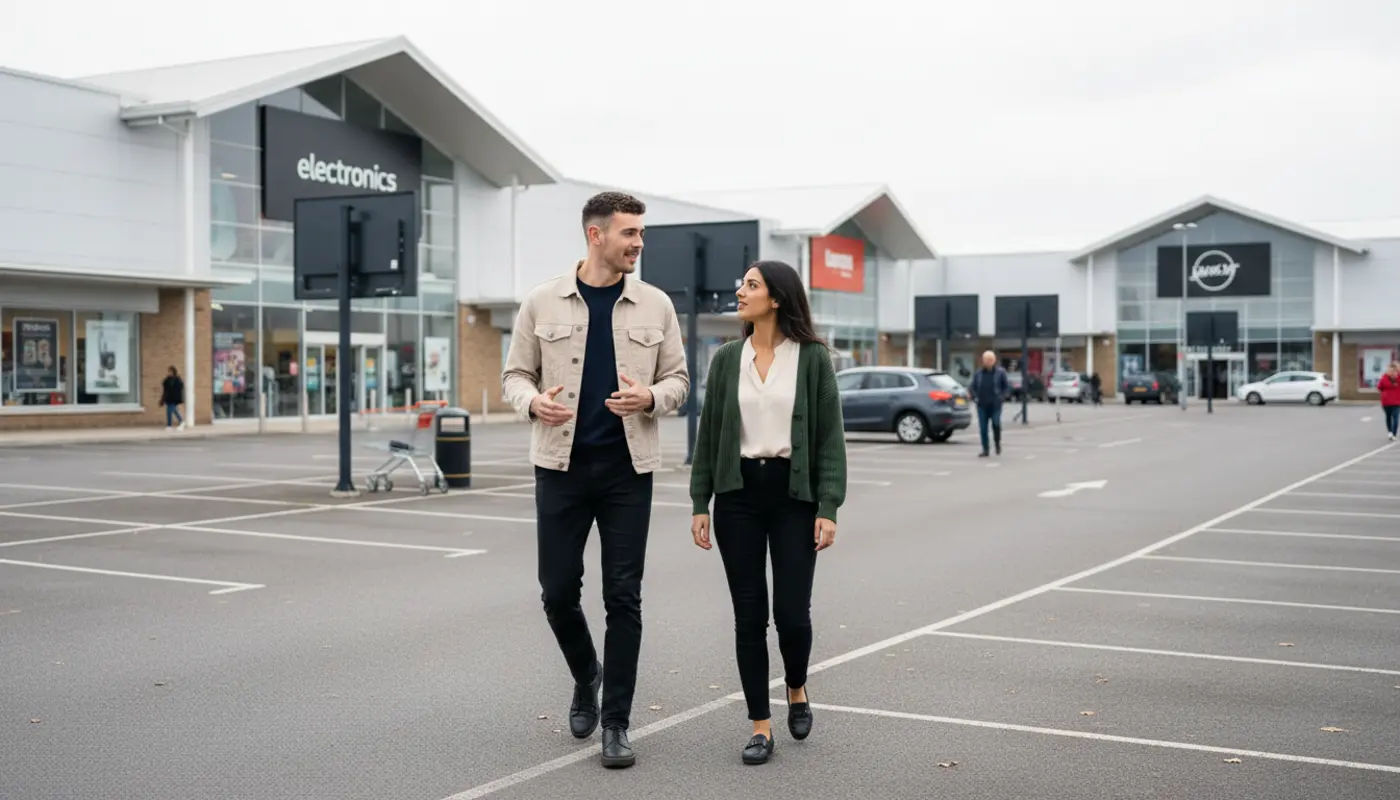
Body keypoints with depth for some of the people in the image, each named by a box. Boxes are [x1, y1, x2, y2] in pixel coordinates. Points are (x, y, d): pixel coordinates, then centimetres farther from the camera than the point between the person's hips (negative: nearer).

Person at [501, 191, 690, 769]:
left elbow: (677, 380, 6)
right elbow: (514, 374, 5)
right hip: (561, 466, 0)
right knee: (558, 590, 4)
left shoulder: (656, 306, 3)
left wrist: (650, 397, -16)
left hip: (628, 468, 0)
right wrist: (533, 402, -17)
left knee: (622, 596, 0)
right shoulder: (542, 303, 1)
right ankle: (586, 678, 34)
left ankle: (615, 722, 10)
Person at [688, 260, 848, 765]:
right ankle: (761, 727, 13)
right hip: (738, 494, 2)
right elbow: (709, 434, 8)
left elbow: (830, 436, -4)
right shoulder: (727, 359, 6)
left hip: (794, 494, -2)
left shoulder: (812, 358, -3)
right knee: (749, 615, 2)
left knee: (792, 612, -4)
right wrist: (699, 504, 3)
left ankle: (796, 690, 28)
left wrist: (829, 508, -11)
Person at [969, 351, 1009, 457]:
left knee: (996, 424, -15)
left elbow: (1007, 386, 6)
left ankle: (998, 443, 13)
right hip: (982, 405, 2)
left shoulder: (1000, 372, 1)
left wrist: (1001, 396, -4)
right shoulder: (978, 373, 7)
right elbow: (972, 388, 15)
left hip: (995, 405, -2)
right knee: (983, 428, 1)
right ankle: (985, 450, 9)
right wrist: (975, 398, 2)